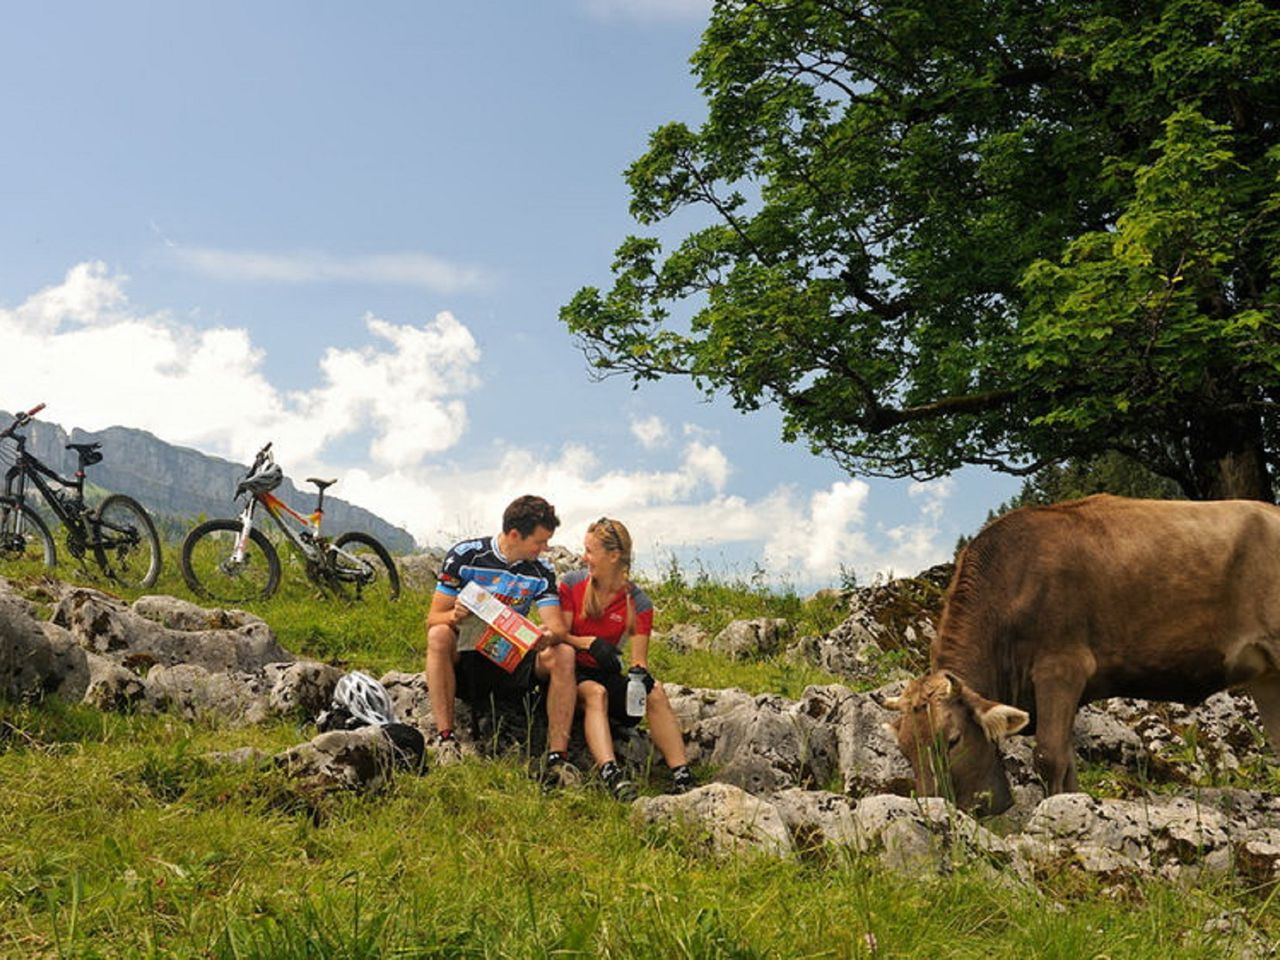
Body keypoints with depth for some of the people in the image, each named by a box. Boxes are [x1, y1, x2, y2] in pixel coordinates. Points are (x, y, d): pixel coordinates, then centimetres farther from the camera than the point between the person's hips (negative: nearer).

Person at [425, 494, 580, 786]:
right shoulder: (465, 555, -8)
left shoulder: (542, 572, 0)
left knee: (563, 654, -25)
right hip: (466, 657, -2)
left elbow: (558, 628, -10)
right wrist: (454, 616, -33)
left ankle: (557, 757, -29)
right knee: (439, 636, -34)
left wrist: (549, 636, -36)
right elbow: (433, 619, -9)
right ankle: (445, 738, -33)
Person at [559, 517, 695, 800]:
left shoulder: (638, 603, -2)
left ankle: (682, 777, -32)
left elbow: (639, 658, -5)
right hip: (574, 673, -2)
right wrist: (589, 643, -25)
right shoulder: (571, 585, -3)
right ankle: (610, 773, -54)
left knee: (655, 692, -25)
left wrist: (641, 673, -29)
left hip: (609, 675, 2)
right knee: (594, 692, -35)